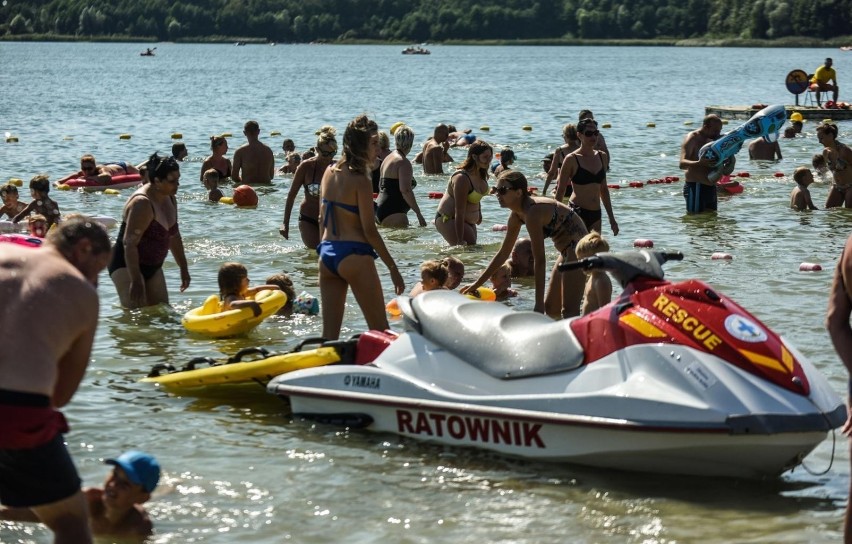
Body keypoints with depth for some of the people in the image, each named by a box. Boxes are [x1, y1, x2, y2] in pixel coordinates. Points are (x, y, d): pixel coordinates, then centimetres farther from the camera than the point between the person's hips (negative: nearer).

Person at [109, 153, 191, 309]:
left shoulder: (170, 200, 6)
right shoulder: (142, 204, -23)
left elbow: (174, 235, 19)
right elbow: (129, 243, -28)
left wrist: (184, 269, 20)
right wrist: (135, 280, -31)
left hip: (153, 267, 9)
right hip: (127, 266, -9)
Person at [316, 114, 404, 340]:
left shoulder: (329, 173, 8)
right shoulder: (361, 181, -12)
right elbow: (369, 230, -12)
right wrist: (393, 268, -7)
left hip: (326, 254, 7)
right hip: (354, 255, -7)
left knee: (329, 334, 8)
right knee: (380, 331, 0)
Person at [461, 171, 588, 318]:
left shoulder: (533, 213, -24)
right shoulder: (517, 215, 5)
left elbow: (539, 260, -25)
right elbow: (503, 253, 16)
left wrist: (539, 302, -24)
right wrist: (477, 284, 19)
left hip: (579, 249, -10)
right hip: (567, 252, 10)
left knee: (569, 312, -15)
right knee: (551, 310, 13)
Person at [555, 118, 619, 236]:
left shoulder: (602, 157, 12)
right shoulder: (572, 159, -5)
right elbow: (560, 191, -2)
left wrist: (611, 218, 19)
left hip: (595, 214, 6)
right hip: (577, 213, -6)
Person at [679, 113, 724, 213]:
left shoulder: (711, 139, 14)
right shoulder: (692, 139, -11)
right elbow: (682, 164, -24)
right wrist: (700, 163, -44)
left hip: (710, 187, 9)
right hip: (695, 187, -9)